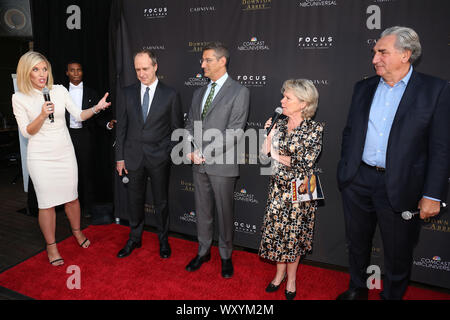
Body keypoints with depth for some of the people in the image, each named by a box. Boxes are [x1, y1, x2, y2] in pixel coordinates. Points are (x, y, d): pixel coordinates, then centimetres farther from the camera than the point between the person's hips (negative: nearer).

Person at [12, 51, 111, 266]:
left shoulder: (60, 90, 1)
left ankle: (77, 231, 36)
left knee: (72, 197, 12)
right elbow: (27, 132, -6)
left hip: (65, 153, 2)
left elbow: (78, 115, 4)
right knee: (46, 203, 5)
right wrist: (43, 115, -22)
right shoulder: (19, 98, -4)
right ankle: (51, 245, 23)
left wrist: (96, 108, -14)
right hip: (41, 157, -2)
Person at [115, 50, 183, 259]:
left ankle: (163, 240, 30)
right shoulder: (128, 93, 4)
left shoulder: (170, 94, -2)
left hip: (159, 157, -2)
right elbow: (121, 127, 5)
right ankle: (134, 239, 33)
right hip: (133, 156, 2)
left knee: (161, 201, 10)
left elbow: (177, 128, 1)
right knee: (135, 200, 13)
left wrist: (174, 154, -4)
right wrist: (120, 157, 2)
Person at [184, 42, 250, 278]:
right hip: (199, 164, 6)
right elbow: (190, 125, 13)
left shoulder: (239, 92, -7)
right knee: (202, 212, 16)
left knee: (224, 213, 8)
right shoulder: (199, 92, 14)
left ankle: (226, 256, 27)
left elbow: (234, 132, -15)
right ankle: (203, 252, 33)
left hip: (222, 164, -5)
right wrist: (190, 150, -5)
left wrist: (205, 153, -16)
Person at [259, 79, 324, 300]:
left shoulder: (314, 128, -12)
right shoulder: (279, 124, 3)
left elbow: (306, 163, -18)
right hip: (278, 187, 4)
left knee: (293, 234, 9)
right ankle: (280, 273, 34)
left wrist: (277, 155, -11)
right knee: (275, 230, 11)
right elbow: (265, 154, 4)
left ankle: (291, 278, 31)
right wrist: (269, 134, -9)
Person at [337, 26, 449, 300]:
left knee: (398, 252, 13)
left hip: (399, 186, -3)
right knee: (357, 242, 19)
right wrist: (345, 169, 9)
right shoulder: (364, 88, 7)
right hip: (357, 180, 4)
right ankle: (358, 288, 43)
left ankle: (393, 295, 39)